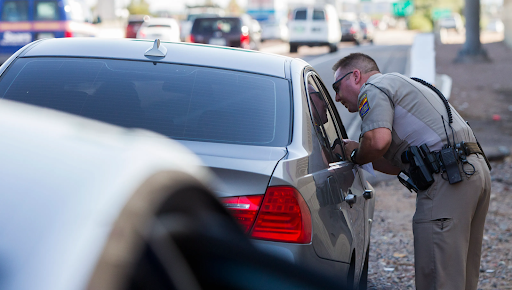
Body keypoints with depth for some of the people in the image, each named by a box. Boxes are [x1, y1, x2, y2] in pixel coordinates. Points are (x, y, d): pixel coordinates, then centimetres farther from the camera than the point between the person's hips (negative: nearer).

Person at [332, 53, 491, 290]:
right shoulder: (400, 84, 31)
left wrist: (356, 156, 1)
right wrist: (354, 151, 24)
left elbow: (378, 141, -19)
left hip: (448, 178, -10)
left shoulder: (372, 88, 2)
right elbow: (396, 166, 28)